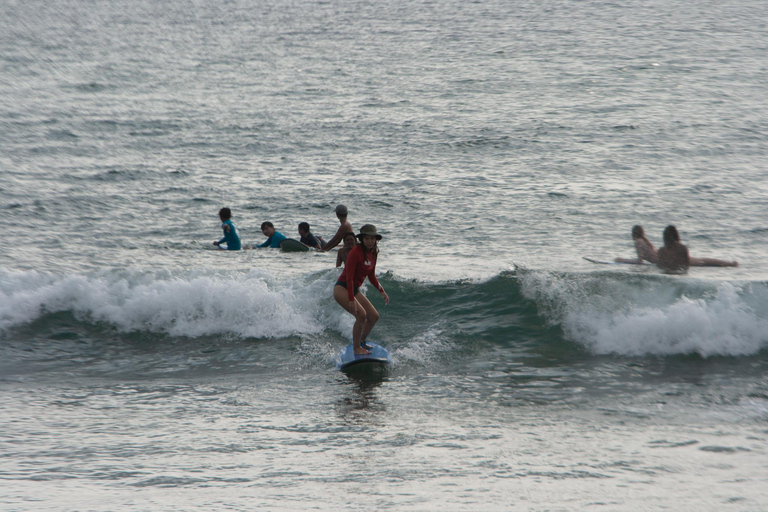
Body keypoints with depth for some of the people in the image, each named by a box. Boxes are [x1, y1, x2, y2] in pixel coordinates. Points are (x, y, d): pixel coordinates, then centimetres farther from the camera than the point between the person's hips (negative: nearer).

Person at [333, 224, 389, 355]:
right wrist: (351, 300, -26)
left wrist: (382, 291, 14)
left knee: (374, 317, 9)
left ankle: (361, 342, 30)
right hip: (342, 288, -9)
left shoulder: (373, 253, 6)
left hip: (355, 290, 9)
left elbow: (371, 276, 19)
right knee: (361, 314, -25)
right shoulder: (356, 251, -19)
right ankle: (356, 348, -13)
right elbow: (349, 277, -22)